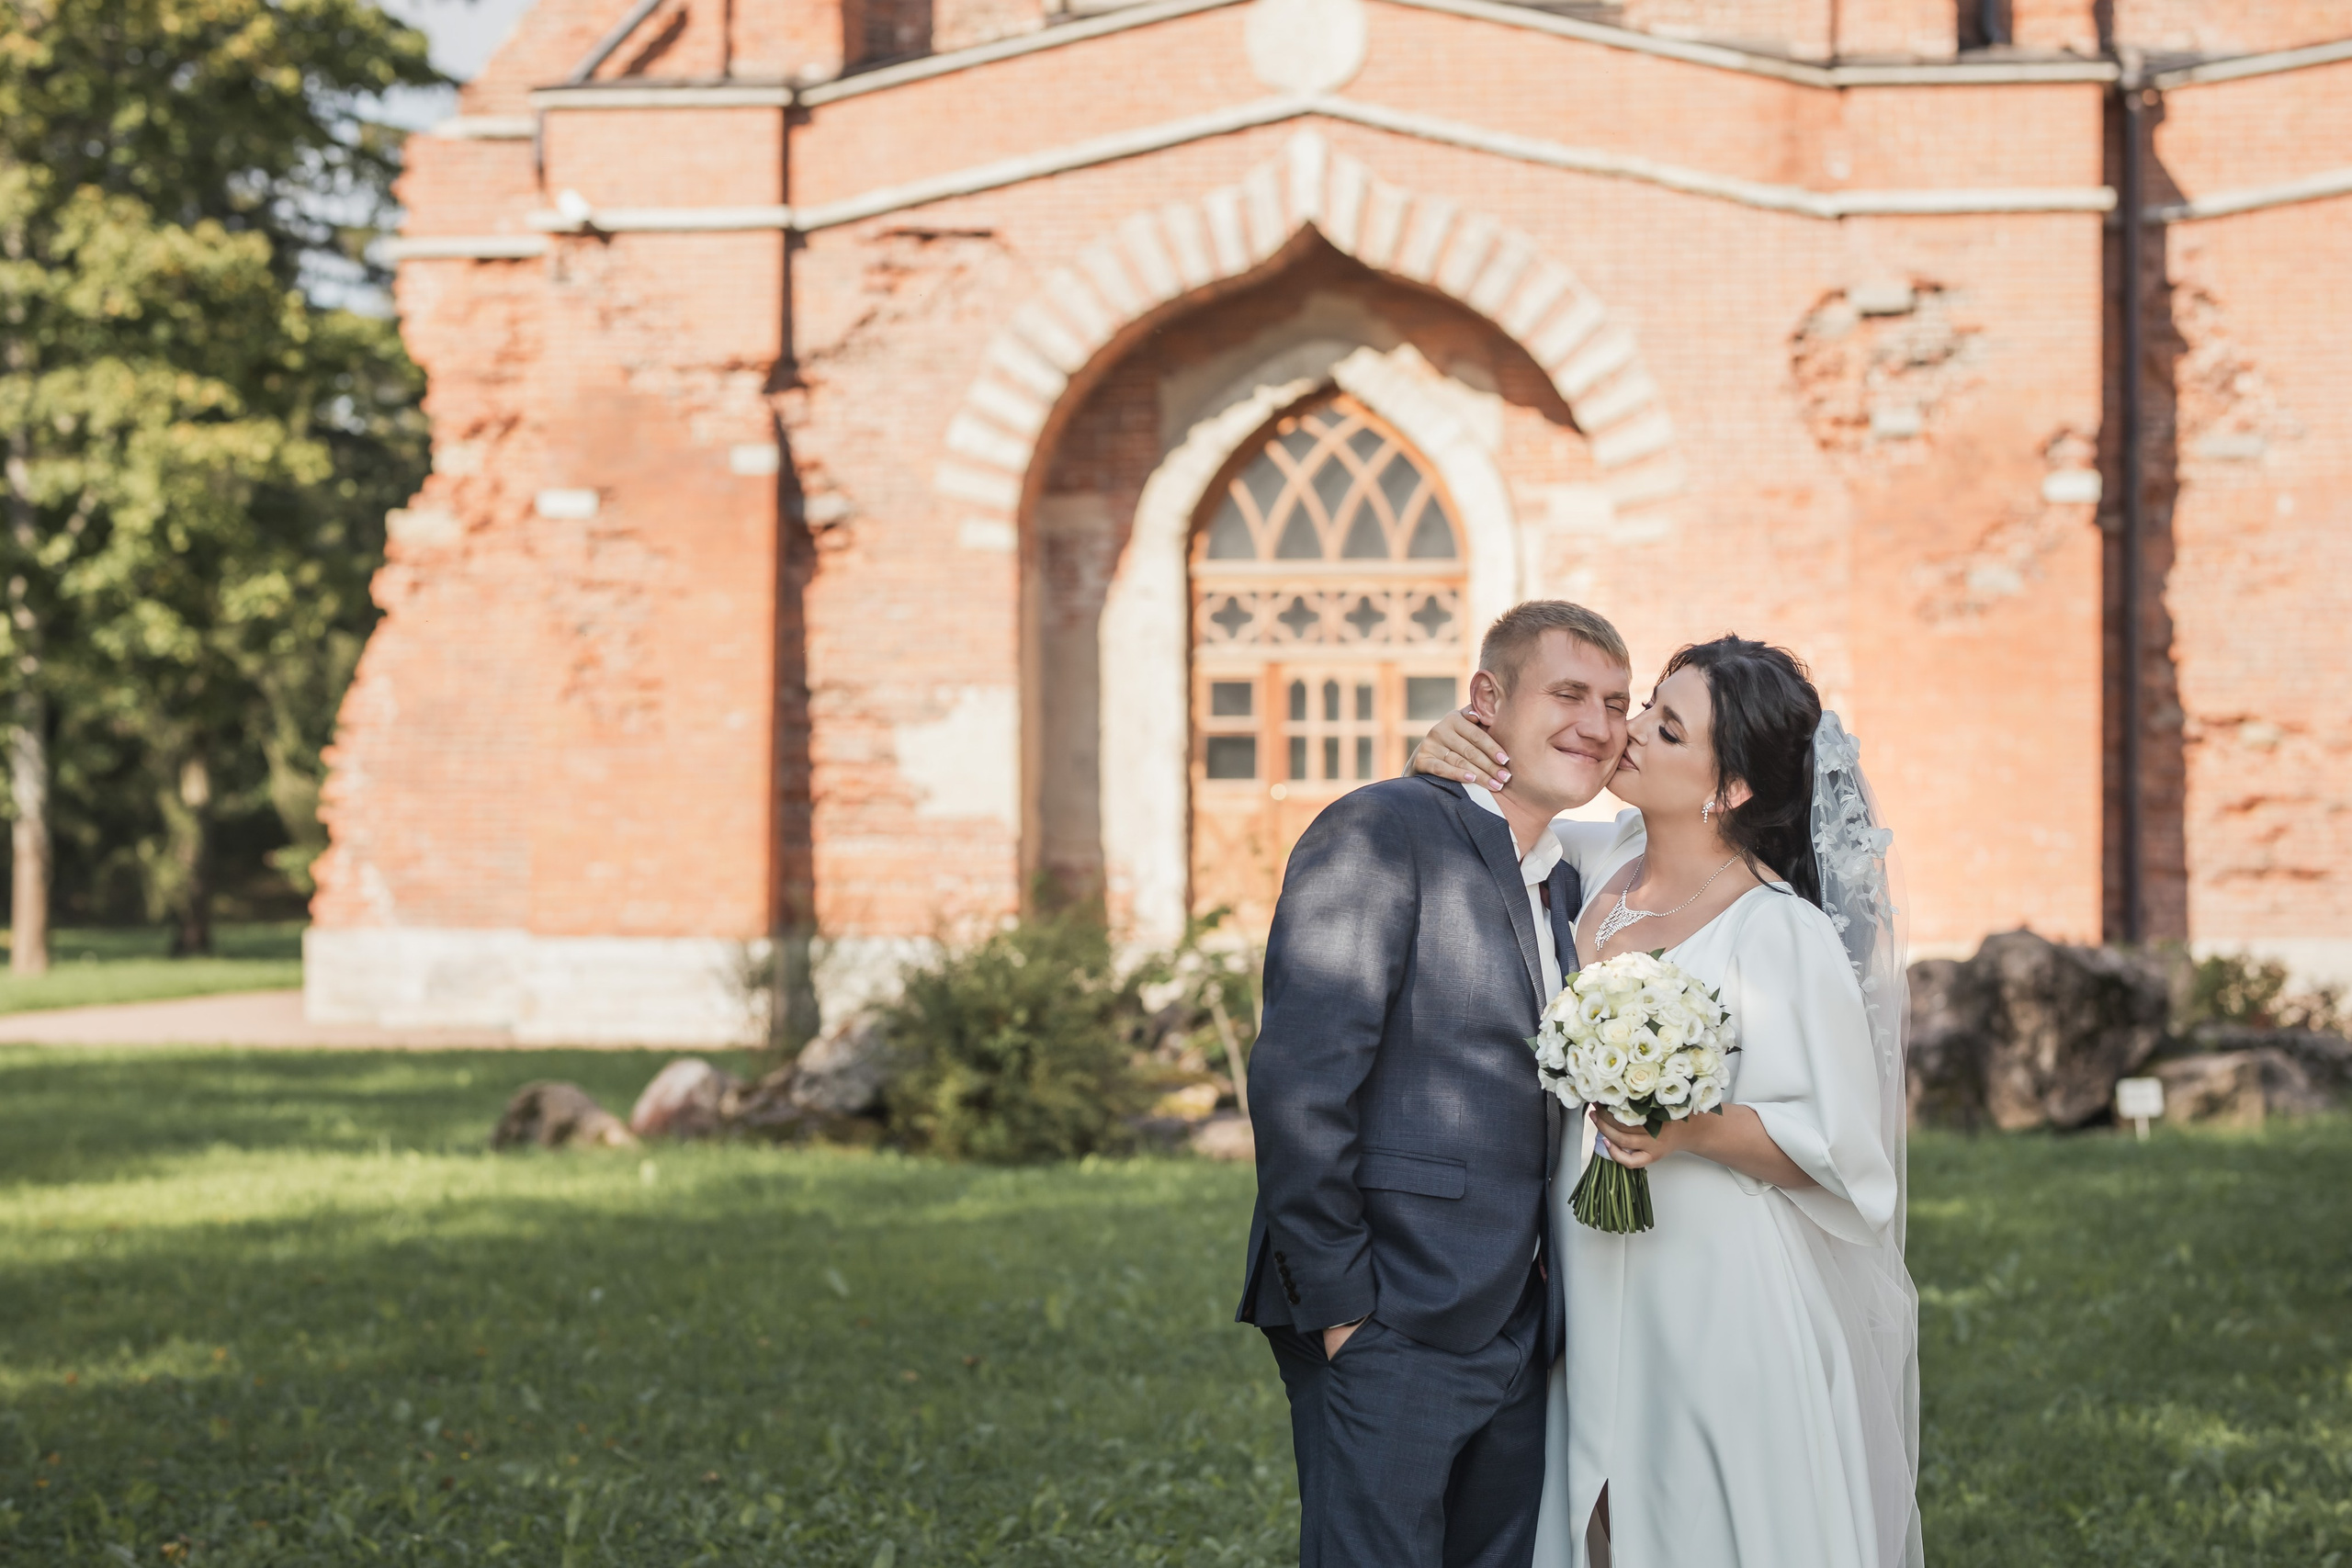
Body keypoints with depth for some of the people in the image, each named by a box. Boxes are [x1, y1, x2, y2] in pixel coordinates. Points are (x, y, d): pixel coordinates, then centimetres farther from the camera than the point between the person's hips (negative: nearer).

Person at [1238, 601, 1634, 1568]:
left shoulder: (1561, 884, 18)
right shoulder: (1379, 834, -9)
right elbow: (1297, 1086, -16)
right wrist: (1339, 1301, -17)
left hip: (1519, 1334, 8)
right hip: (1387, 1335, -8)